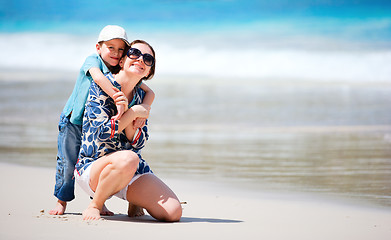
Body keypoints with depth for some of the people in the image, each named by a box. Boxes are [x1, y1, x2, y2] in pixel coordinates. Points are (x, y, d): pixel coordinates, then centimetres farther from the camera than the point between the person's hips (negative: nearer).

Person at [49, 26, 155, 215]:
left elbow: (149, 92, -8)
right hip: (73, 121, -4)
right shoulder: (93, 60, -17)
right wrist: (118, 98, -50)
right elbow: (98, 77, -40)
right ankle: (62, 201, 17)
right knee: (68, 162, 0)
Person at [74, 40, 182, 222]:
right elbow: (102, 133, -19)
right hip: (92, 166, -5)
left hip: (133, 172, 5)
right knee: (127, 158, -41)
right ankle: (95, 205, -16)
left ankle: (135, 201, 18)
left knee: (173, 212, -15)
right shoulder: (101, 86, -9)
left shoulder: (141, 96, 9)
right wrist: (133, 112, -13)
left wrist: (128, 122, -17)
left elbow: (138, 143, 2)